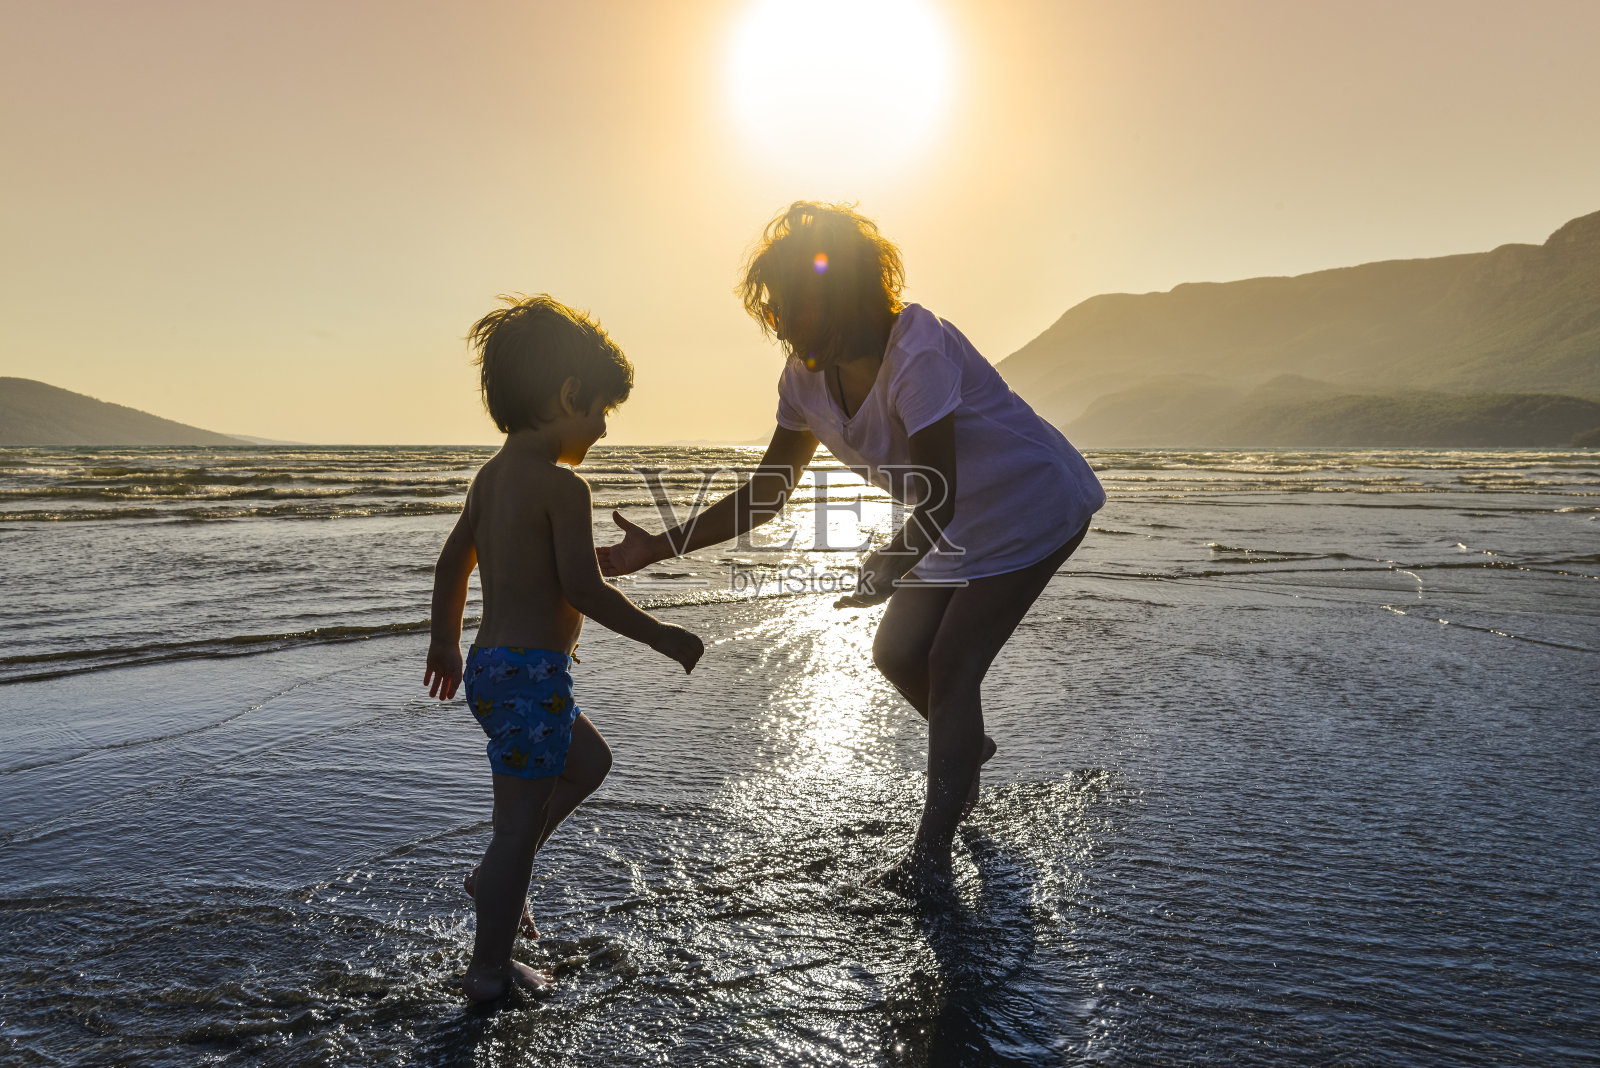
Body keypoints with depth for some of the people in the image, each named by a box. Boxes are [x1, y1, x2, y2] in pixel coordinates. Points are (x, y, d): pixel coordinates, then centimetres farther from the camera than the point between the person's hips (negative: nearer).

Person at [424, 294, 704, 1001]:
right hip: (532, 674, -10)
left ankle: (497, 877, 30)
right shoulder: (562, 485, -17)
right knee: (520, 820, 3)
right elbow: (583, 589, -22)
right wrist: (663, 637, -12)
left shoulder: (492, 474, 11)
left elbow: (452, 563, 18)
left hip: (490, 665, 10)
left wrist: (445, 644, 29)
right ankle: (489, 970, 16)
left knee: (588, 760, 28)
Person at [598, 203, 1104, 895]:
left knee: (950, 667, -11)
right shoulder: (806, 379, -7)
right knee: (897, 653, 8)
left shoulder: (917, 352, -31)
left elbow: (938, 501, -32)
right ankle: (967, 750, 39)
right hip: (961, 527, 8)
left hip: (1035, 510, -7)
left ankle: (931, 856, 2)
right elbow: (765, 494, -5)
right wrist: (656, 548, -11)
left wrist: (885, 570, -45)